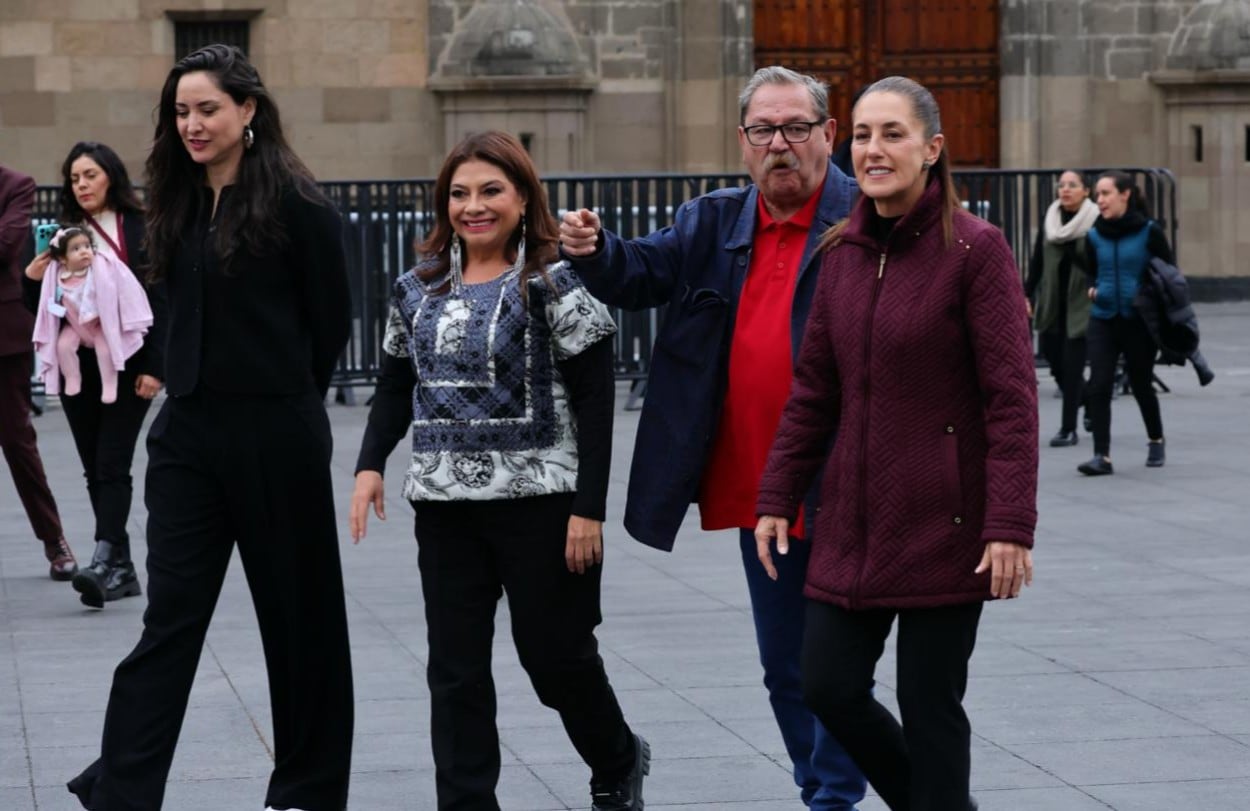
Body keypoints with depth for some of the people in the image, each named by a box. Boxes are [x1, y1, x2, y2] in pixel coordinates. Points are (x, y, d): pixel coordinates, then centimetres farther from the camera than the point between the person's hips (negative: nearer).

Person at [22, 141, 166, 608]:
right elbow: (43, 308, 14)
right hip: (78, 368, 5)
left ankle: (104, 562, -21)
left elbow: (159, 302, -5)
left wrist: (153, 367, -12)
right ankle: (120, 568, 12)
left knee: (112, 465, -12)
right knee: (96, 471, 7)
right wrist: (34, 279, -8)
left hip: (127, 367, -5)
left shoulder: (141, 231, -2)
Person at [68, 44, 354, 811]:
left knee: (298, 612, 8)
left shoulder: (297, 205, -10)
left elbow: (331, 322, -3)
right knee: (170, 616, -1)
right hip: (189, 431, 5)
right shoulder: (181, 202, 9)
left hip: (275, 434, -5)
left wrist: (282, 400, 8)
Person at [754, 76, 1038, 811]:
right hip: (856, 520, 6)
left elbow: (1012, 398, -13)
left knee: (929, 708, 0)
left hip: (945, 523, -6)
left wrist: (1011, 525, -19)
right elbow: (814, 388, 13)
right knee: (829, 688, 6)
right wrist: (777, 497, 9)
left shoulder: (976, 248, -10)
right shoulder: (845, 251, 7)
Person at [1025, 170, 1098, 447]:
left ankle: (1068, 429, 2)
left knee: (1071, 367, -6)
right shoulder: (1049, 221, 7)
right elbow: (1037, 261, 11)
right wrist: (1027, 294, 7)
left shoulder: (1096, 224, -8)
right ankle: (1087, 399, 36)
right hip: (1051, 304, 5)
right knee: (1056, 361, 8)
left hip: (1080, 305, -5)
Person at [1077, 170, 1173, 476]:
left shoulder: (1149, 232, -7)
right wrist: (1091, 288, -3)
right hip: (1103, 320, 2)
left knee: (1141, 384, 11)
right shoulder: (1094, 235, 3)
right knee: (1099, 386, -10)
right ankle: (1102, 456, -9)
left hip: (1139, 321, -2)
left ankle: (1156, 441, 37)